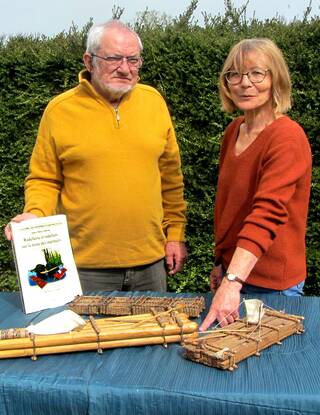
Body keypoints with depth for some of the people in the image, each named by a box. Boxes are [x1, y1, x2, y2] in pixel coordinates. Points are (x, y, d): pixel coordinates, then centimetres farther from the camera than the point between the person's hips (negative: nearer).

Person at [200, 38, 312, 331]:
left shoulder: (287, 137, -20)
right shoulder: (234, 130, 5)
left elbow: (267, 214, -31)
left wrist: (232, 283, -40)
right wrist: (221, 263, 16)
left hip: (270, 284, -7)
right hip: (233, 270, 7)